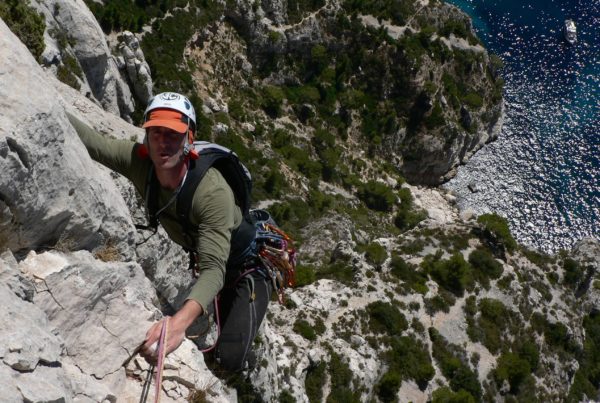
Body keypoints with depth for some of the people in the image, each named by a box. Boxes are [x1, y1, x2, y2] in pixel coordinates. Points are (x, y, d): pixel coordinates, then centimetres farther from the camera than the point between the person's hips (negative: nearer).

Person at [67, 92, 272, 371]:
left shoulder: (213, 192, -41)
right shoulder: (139, 161, -25)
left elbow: (214, 268, -48)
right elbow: (90, 140, -20)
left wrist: (181, 321, -64)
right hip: (198, 254, 6)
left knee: (230, 359, -13)